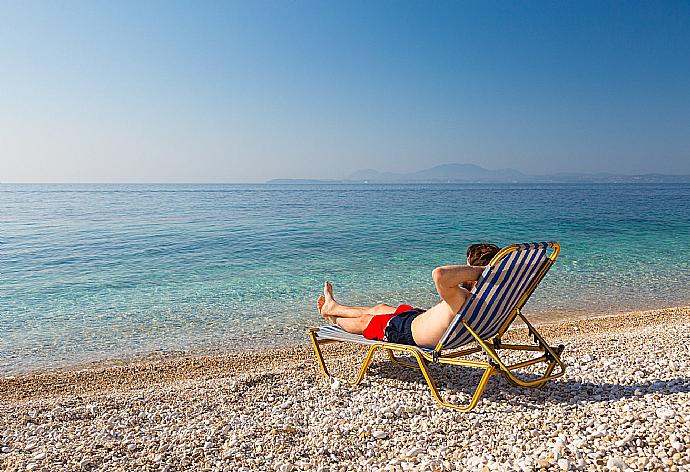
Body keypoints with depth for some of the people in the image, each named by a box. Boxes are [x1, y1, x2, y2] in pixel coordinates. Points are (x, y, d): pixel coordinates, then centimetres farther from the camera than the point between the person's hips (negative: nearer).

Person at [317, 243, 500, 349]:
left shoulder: (461, 299, -45)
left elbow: (439, 274, -64)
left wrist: (480, 270, -54)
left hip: (409, 332, -8)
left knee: (364, 321, 21)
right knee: (381, 308, 28)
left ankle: (333, 318, 55)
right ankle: (333, 307, 53)